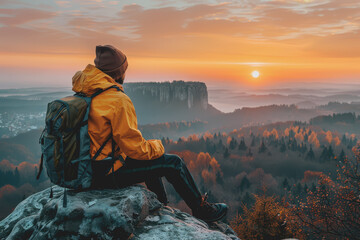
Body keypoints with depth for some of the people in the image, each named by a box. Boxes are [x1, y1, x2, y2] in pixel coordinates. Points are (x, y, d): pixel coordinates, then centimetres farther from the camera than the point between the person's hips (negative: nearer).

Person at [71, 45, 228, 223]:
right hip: (105, 175, -9)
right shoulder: (118, 100, -24)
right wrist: (156, 147, -2)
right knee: (173, 163, -1)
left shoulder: (84, 92, 3)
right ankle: (201, 209, 20)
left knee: (151, 156, 28)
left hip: (88, 166, 9)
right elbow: (134, 148, -22)